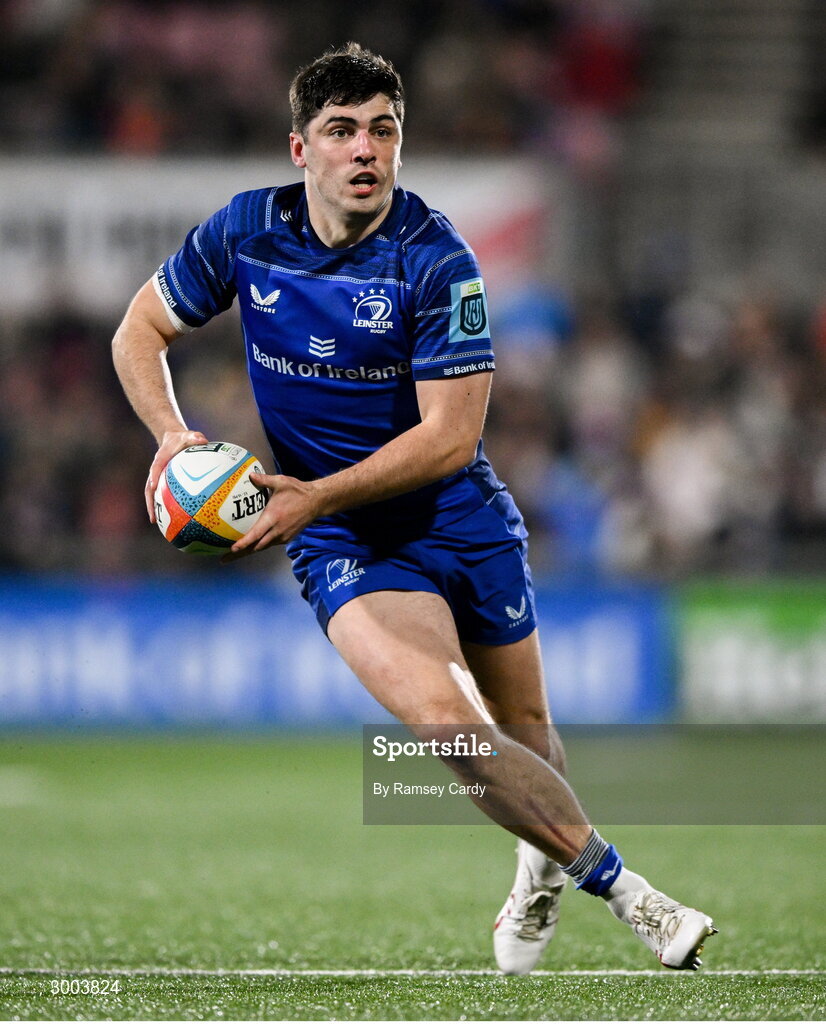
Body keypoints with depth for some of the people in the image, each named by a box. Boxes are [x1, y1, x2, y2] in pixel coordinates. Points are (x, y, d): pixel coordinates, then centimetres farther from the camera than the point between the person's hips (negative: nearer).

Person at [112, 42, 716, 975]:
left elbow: (451, 437, -19)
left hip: (462, 517, 0)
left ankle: (542, 871, 50)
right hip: (344, 546, 0)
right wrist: (172, 434, -13)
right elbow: (139, 332, 5)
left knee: (522, 729, 18)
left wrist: (315, 497, -25)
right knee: (444, 721, -25)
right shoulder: (245, 232, -8)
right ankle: (616, 886, -15)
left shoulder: (435, 260, -18)